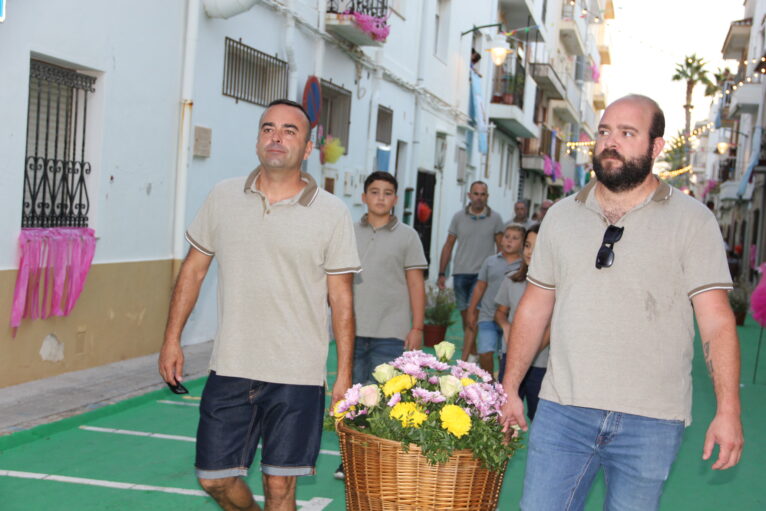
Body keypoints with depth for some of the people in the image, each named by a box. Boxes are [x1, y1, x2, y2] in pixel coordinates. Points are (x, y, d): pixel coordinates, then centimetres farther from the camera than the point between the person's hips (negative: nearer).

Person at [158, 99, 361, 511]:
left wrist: (344, 375, -3)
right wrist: (172, 339, 9)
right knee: (215, 478, 10)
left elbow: (341, 299, -1)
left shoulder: (332, 213, -3)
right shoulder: (223, 198, 4)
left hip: (297, 376, -2)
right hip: (230, 369, 3)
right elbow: (193, 269, 12)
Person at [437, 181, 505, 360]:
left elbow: (501, 248, 6)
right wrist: (441, 273, 7)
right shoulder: (459, 217, 6)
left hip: (482, 274, -3)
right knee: (464, 314, 8)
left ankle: (464, 359, -14)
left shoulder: (495, 219, 2)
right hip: (460, 272, 3)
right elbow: (448, 246, 10)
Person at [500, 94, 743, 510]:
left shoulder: (692, 220, -1)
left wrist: (728, 411, -13)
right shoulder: (561, 216, 9)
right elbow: (534, 308, 13)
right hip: (561, 410, 3)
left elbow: (716, 321, -5)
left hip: (651, 421, -2)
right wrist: (510, 390, 10)